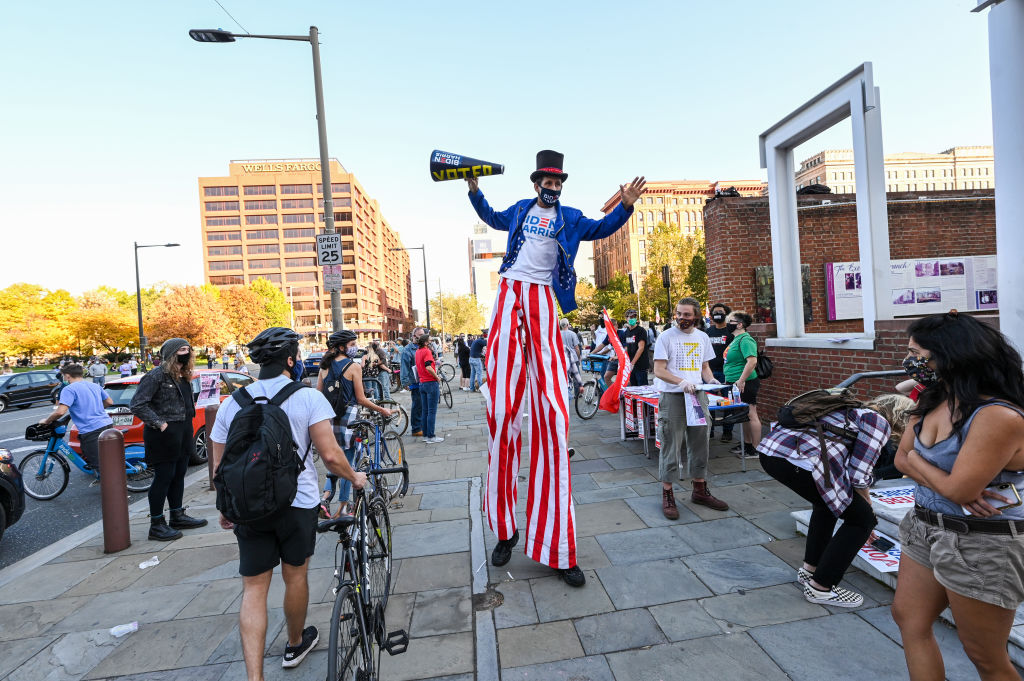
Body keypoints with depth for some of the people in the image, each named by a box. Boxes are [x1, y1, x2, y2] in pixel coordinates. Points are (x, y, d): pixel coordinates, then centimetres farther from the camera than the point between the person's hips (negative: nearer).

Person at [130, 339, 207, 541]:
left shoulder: (184, 376, 12)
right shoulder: (157, 376, -13)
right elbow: (137, 404, -17)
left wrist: (187, 423, 11)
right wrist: (159, 423, -18)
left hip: (184, 432, 8)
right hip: (165, 434, -8)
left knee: (179, 475, 16)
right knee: (163, 477, -1)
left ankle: (178, 516, 29)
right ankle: (156, 525, 12)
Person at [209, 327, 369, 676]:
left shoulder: (231, 403, 2)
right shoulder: (309, 398, -11)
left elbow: (219, 466, 5)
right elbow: (330, 455, -17)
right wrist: (355, 478, 2)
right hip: (297, 503, -2)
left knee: (254, 589, 12)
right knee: (295, 576, 19)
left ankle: (254, 676, 8)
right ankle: (295, 644, 41)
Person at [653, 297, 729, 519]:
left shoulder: (702, 337, 11)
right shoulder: (666, 336, -6)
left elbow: (704, 366, 20)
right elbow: (659, 370, -11)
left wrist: (711, 379, -2)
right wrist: (682, 382, -26)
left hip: (697, 395, 6)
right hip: (672, 396, -5)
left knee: (699, 444, 13)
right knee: (671, 446, -2)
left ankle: (699, 490, 28)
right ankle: (667, 495, 8)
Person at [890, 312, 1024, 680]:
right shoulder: (932, 400, 2)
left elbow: (959, 489, -25)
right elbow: (902, 459, 2)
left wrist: (917, 460, -7)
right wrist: (951, 486, -15)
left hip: (981, 544, -8)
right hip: (925, 528, 8)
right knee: (908, 617, 18)